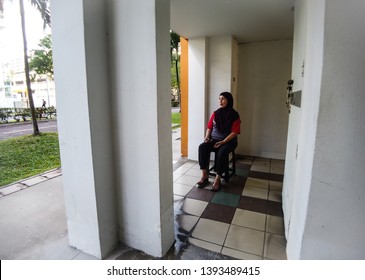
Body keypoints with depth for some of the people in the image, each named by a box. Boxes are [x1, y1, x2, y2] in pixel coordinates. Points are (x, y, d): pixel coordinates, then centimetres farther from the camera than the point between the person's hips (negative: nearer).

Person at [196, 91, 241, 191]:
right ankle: (204, 176, -24)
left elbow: (234, 132, -10)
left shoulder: (234, 115, -5)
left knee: (222, 152, -37)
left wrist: (223, 142, -21)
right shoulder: (215, 113, 8)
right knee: (202, 147, -26)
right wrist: (207, 137, -6)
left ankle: (217, 179, -26)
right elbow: (209, 127, 13)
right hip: (214, 139, 4)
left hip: (229, 141, -4)